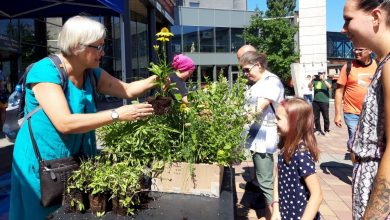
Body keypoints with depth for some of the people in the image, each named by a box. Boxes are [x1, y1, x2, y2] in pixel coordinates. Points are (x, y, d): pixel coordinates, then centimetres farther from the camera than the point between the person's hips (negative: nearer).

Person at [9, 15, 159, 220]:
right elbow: (65, 123, -32)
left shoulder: (91, 72, 0)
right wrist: (117, 114, -33)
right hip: (40, 162, -6)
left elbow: (127, 90, 5)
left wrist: (157, 79, -11)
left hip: (76, 159, 7)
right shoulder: (45, 70, -22)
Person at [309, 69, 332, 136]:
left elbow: (329, 86, -14)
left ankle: (326, 130, 14)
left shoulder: (327, 81, 5)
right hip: (315, 102, 2)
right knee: (316, 117, 6)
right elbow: (309, 86, -2)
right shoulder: (315, 81, 10)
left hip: (324, 102, -2)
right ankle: (318, 130, 17)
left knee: (326, 117, 2)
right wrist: (312, 80, -17)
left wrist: (323, 79, -23)